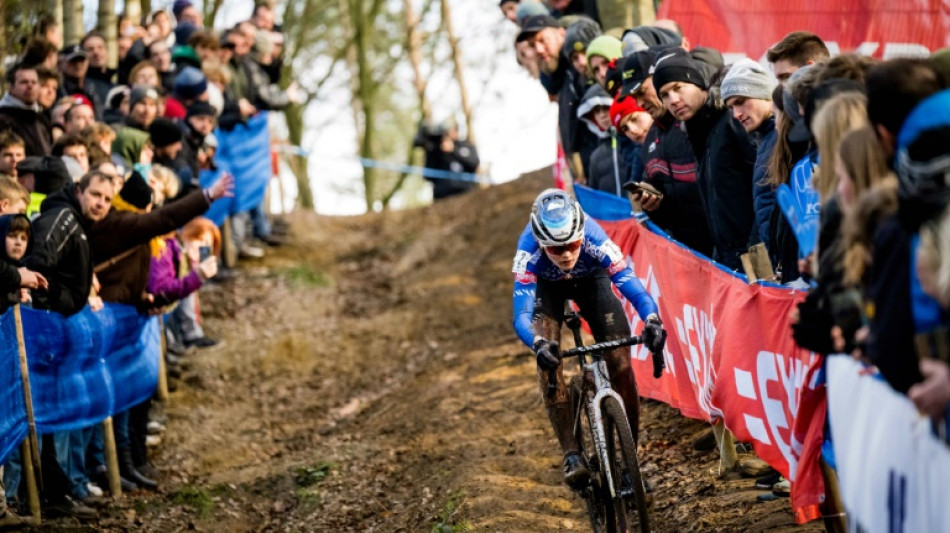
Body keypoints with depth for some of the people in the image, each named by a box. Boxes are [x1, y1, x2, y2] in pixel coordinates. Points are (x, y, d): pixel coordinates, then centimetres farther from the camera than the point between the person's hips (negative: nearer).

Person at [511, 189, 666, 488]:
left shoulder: (595, 240, -39)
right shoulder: (529, 250, -40)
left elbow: (631, 284, -44)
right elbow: (521, 315, -44)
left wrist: (652, 321, -64)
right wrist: (538, 344, -65)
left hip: (590, 279, 0)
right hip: (546, 286, 0)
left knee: (620, 363, -13)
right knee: (548, 361, -24)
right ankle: (571, 454, -19)